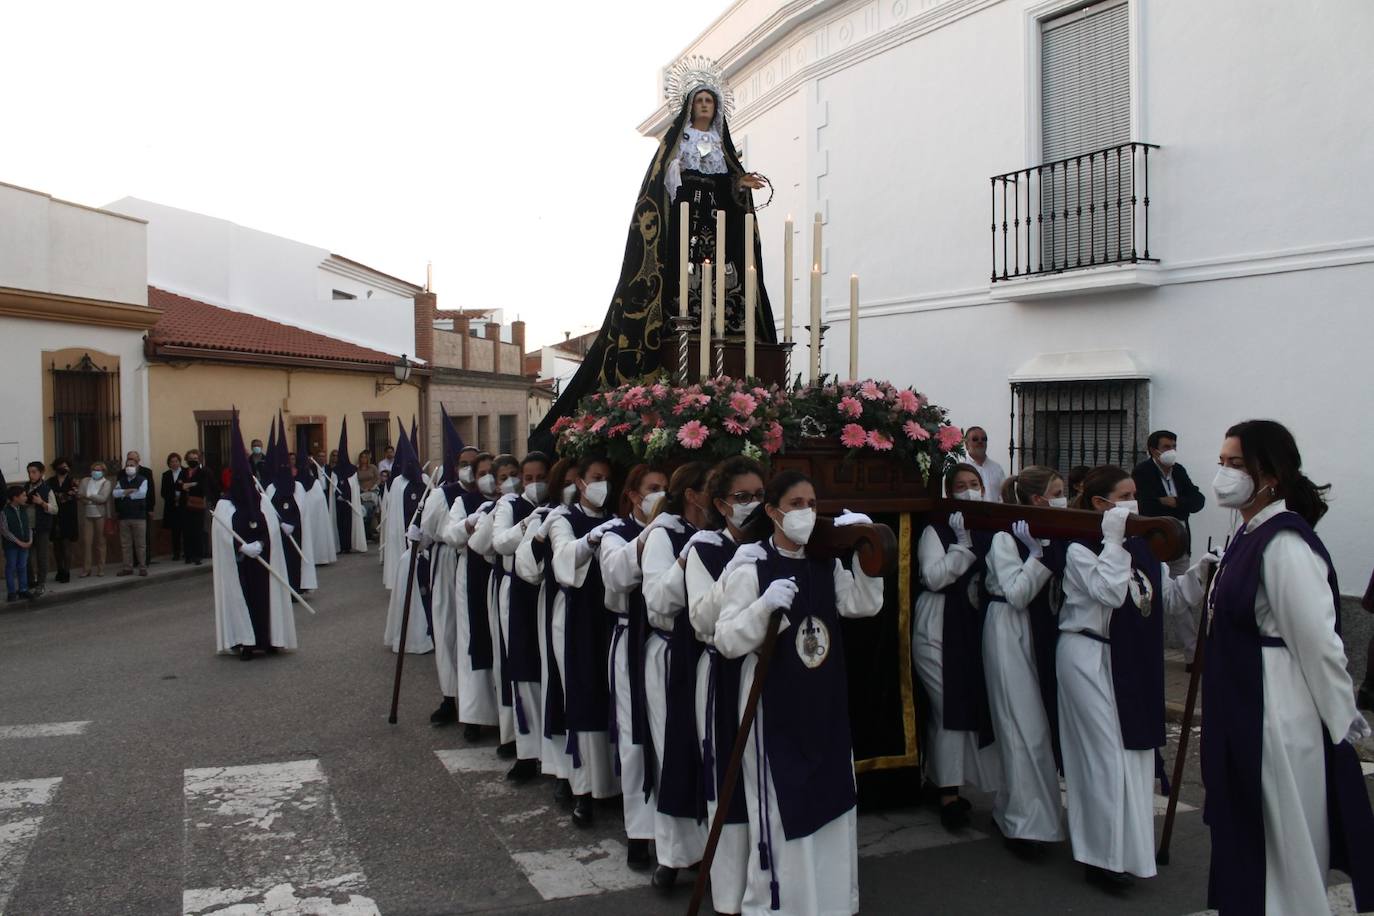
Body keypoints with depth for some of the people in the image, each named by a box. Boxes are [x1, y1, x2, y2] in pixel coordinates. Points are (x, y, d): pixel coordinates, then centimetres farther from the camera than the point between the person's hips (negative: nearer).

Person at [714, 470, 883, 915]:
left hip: (825, 702, 6)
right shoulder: (751, 567, -13)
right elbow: (726, 641, -15)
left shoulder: (827, 564, 4)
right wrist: (764, 605, -30)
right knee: (779, 808, 5)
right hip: (773, 703, -6)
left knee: (830, 800, 17)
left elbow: (866, 605, -6)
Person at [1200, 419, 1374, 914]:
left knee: (1284, 845, 8)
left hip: (1277, 715, -9)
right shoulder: (1249, 535, 8)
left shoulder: (1285, 544, -22)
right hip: (1241, 710, 9)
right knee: (1245, 838, 21)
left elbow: (1318, 640, -19)